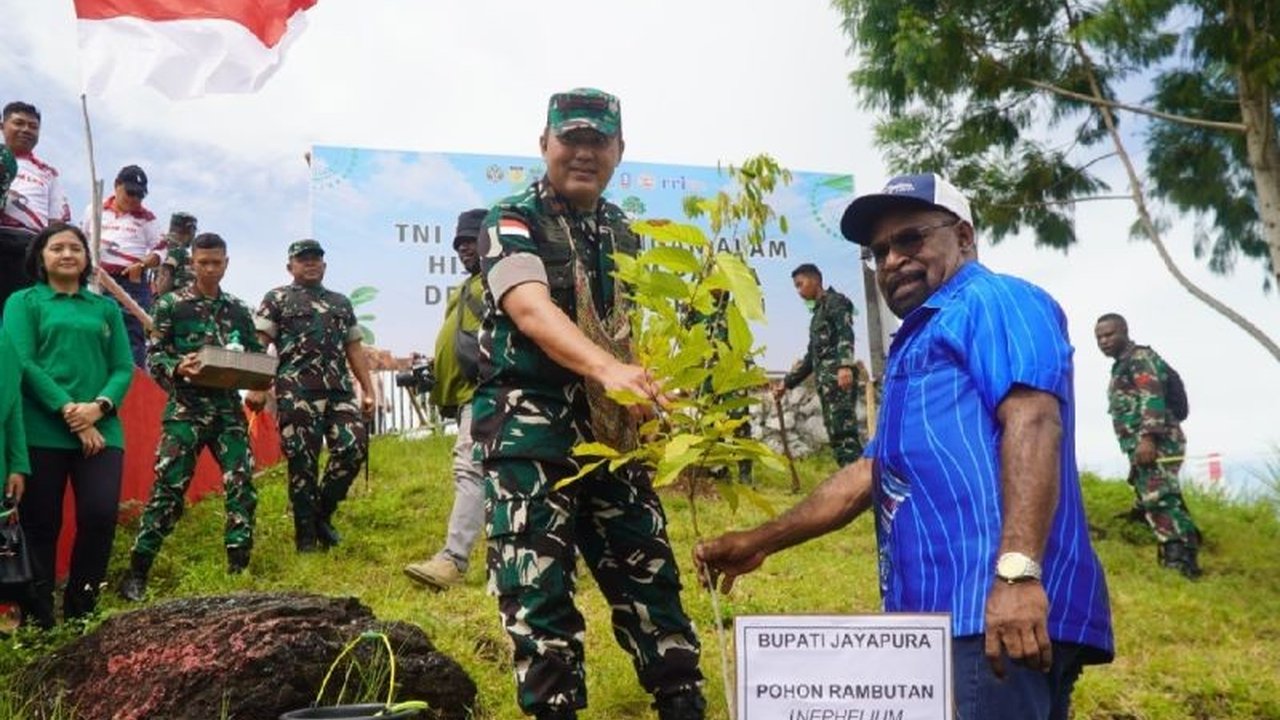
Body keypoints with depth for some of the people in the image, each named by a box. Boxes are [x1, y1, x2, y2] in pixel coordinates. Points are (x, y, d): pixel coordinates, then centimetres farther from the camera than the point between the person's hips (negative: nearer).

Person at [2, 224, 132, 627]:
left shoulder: (106, 308, 16)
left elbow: (124, 368, 9)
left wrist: (99, 407, -11)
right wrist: (68, 410, -14)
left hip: (100, 430, 2)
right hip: (42, 431, -2)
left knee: (101, 516, -9)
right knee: (40, 525, 1)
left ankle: (80, 617, 7)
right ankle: (37, 622, 11)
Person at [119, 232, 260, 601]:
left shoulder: (239, 310, 13)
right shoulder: (170, 304, 3)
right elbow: (153, 357, 0)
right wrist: (178, 368, -20)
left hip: (229, 408, 4)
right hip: (185, 409, -3)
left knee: (242, 484, -2)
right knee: (168, 486, -7)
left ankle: (239, 566, 7)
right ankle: (137, 571, 1)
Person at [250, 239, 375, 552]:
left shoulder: (341, 302, 24)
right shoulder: (277, 299, 10)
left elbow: (354, 349, 22)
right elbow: (259, 345, 1)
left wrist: (368, 390, 13)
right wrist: (257, 387, -11)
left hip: (339, 390, 4)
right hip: (297, 392, -4)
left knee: (353, 449, -10)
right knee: (302, 463, -3)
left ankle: (323, 513, 11)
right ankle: (306, 535, 8)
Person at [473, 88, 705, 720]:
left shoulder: (622, 234, 15)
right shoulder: (513, 221, -5)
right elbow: (532, 310, -24)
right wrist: (606, 368, -40)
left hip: (609, 431, 6)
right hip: (529, 431, -6)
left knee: (648, 572, 10)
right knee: (538, 589, -5)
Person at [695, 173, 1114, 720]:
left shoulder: (995, 302, 0)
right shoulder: (918, 347, 30)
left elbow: (1032, 422, -16)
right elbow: (870, 475, 32)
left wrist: (1018, 571, -29)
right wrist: (760, 543, 30)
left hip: (995, 607, -10)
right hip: (941, 612, 10)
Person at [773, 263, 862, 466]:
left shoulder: (834, 301, 4)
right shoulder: (818, 313, 29)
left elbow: (846, 334, -14)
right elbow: (811, 356, 31)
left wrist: (845, 365, -30)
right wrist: (787, 383, 29)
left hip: (838, 377, -9)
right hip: (826, 381, 9)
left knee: (843, 432, -20)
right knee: (838, 435, 1)